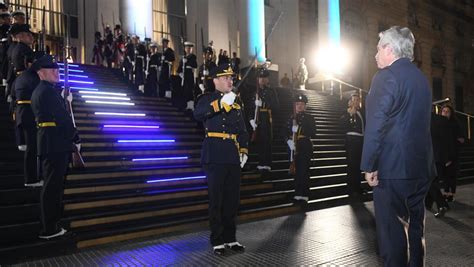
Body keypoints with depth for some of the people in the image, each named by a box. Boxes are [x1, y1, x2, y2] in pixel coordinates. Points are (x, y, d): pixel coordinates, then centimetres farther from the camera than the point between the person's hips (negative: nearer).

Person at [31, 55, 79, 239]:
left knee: (52, 184, 17)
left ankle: (49, 222, 27)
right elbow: (62, 117, -17)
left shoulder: (39, 91, 19)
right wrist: (75, 137, -6)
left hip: (48, 143, 10)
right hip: (56, 144, -10)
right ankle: (49, 229, 5)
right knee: (53, 186, -3)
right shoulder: (49, 91, -13)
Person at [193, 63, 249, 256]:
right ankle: (217, 241, 13)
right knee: (216, 200, 1)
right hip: (215, 157, -5)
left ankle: (230, 238, 23)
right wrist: (222, 102, -30)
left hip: (233, 158, 6)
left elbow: (242, 130, 19)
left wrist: (244, 151, 7)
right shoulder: (207, 98, 0)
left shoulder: (236, 104, 17)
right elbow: (198, 114, -22)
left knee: (232, 199, 10)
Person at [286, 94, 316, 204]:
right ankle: (298, 194, 17)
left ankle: (304, 195, -2)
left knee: (304, 171, -7)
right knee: (297, 171, 8)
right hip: (294, 147, 4)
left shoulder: (309, 118, 1)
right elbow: (287, 133, 10)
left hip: (305, 147, -4)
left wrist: (299, 129, -20)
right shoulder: (292, 118, 13)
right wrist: (289, 141, -10)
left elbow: (313, 133, -9)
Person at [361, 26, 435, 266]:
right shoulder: (421, 78, 14)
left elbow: (376, 125, -19)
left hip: (393, 167, -8)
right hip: (421, 166, 9)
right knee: (415, 225, 18)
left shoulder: (386, 77, -12)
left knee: (392, 229, 0)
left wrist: (369, 165, -15)